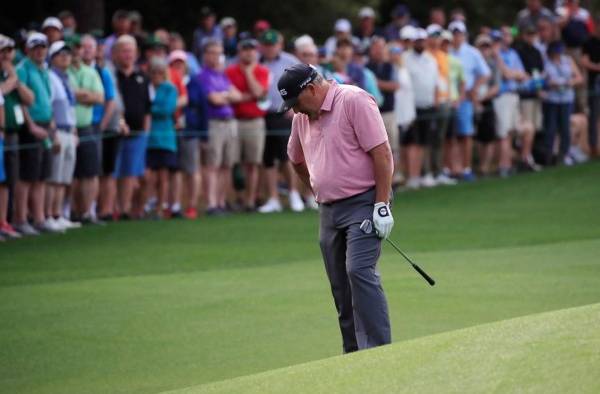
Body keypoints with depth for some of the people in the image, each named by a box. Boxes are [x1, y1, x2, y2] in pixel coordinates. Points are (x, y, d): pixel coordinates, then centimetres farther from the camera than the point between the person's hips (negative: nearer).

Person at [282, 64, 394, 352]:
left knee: (360, 271, -21)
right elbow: (298, 160, 31)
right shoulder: (302, 117, 12)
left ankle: (378, 349, -23)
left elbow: (381, 153, -16)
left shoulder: (354, 101, -11)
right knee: (340, 287, 6)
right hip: (329, 210, 8)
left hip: (363, 204, -8)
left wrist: (382, 206, -19)